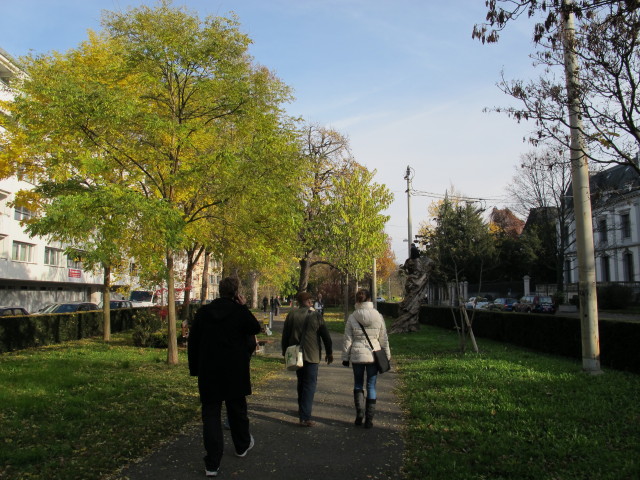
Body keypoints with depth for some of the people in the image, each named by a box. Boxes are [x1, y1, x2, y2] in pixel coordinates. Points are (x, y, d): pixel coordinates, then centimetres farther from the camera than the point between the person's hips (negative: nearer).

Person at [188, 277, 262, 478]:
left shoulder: (203, 312, -1)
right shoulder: (239, 311, -11)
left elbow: (193, 342, 3)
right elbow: (256, 328, 4)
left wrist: (195, 368, 11)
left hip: (208, 373, 1)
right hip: (235, 371, -1)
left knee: (210, 414, 4)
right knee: (237, 409, 19)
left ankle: (212, 463, 2)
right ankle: (242, 445, 39)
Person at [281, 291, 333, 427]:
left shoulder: (291, 315, 0)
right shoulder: (316, 316, -7)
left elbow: (285, 335, 4)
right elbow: (326, 336, -3)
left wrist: (285, 351, 16)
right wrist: (329, 353, 9)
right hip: (311, 355, -4)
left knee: (301, 382, 22)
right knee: (309, 385, -2)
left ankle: (302, 409, 35)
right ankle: (305, 417, -8)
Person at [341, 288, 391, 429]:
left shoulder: (352, 317, -6)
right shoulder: (378, 316, -3)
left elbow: (347, 340, -2)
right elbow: (384, 339, 3)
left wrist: (345, 357, 8)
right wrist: (387, 356, 14)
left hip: (357, 355, -1)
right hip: (373, 355, 1)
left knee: (358, 384, 16)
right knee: (371, 386, 8)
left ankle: (359, 413, 5)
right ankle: (369, 419, 10)